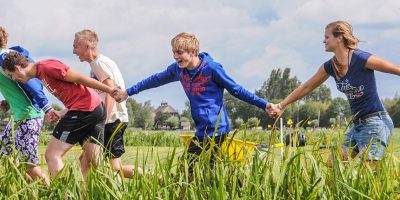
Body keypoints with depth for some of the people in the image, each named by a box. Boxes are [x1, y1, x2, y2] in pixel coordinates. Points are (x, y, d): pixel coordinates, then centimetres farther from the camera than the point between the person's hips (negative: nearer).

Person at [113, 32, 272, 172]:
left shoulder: (212, 68, -10)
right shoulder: (178, 70, 9)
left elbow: (236, 90, -3)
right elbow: (156, 80, 24)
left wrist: (265, 105, -5)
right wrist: (128, 92, 30)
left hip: (216, 129, -8)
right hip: (202, 130, 8)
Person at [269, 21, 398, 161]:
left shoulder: (361, 59, -15)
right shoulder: (330, 67, 7)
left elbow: (396, 70, -11)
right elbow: (306, 87, 20)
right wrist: (281, 106, 23)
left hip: (375, 123, -8)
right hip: (357, 125, 8)